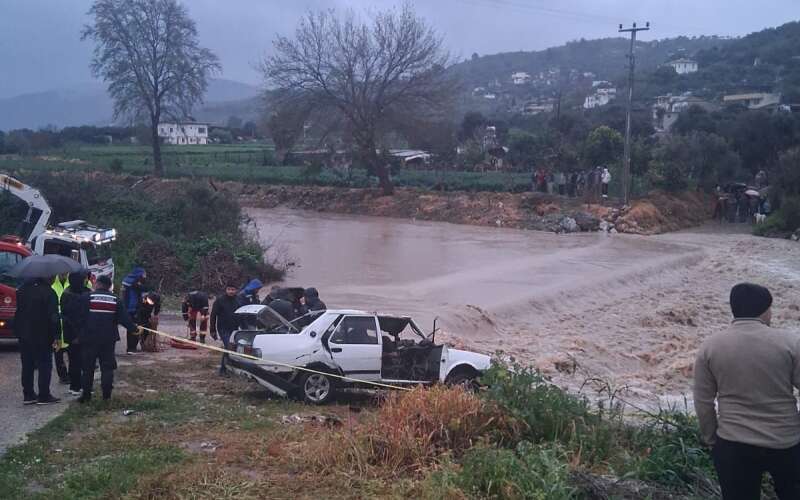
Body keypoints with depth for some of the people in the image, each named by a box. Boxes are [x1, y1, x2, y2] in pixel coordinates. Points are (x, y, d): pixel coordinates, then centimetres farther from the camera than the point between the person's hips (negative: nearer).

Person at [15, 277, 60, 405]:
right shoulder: (49, 293, -14)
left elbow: (18, 312, 15)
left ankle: (28, 395, 16)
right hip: (43, 336, -6)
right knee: (44, 366, 2)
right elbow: (53, 317, -17)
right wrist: (55, 335, -12)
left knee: (27, 366, 13)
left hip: (24, 335, 6)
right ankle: (44, 396, 2)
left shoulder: (22, 290, 8)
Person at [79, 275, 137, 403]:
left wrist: (78, 335, 3)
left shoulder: (88, 297, -6)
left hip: (90, 339, -2)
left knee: (88, 367, 7)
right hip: (108, 339, 2)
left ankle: (86, 394, 9)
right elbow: (124, 317, 2)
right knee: (107, 366, 7)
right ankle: (106, 394, 3)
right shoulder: (115, 300, 3)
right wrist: (133, 328, 12)